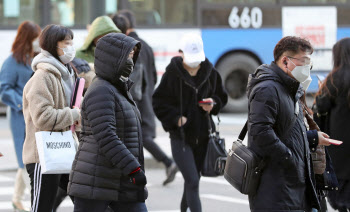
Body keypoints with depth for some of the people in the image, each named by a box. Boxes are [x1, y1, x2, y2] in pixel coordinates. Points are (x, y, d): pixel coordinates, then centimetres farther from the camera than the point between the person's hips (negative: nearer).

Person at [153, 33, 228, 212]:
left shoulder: (209, 72, 1)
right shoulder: (172, 73, -10)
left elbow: (221, 96, 15)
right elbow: (158, 103, -5)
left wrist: (213, 104, -6)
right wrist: (176, 117, -18)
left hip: (202, 135, 4)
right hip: (180, 136, -4)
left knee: (193, 179, 16)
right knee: (192, 181, -14)